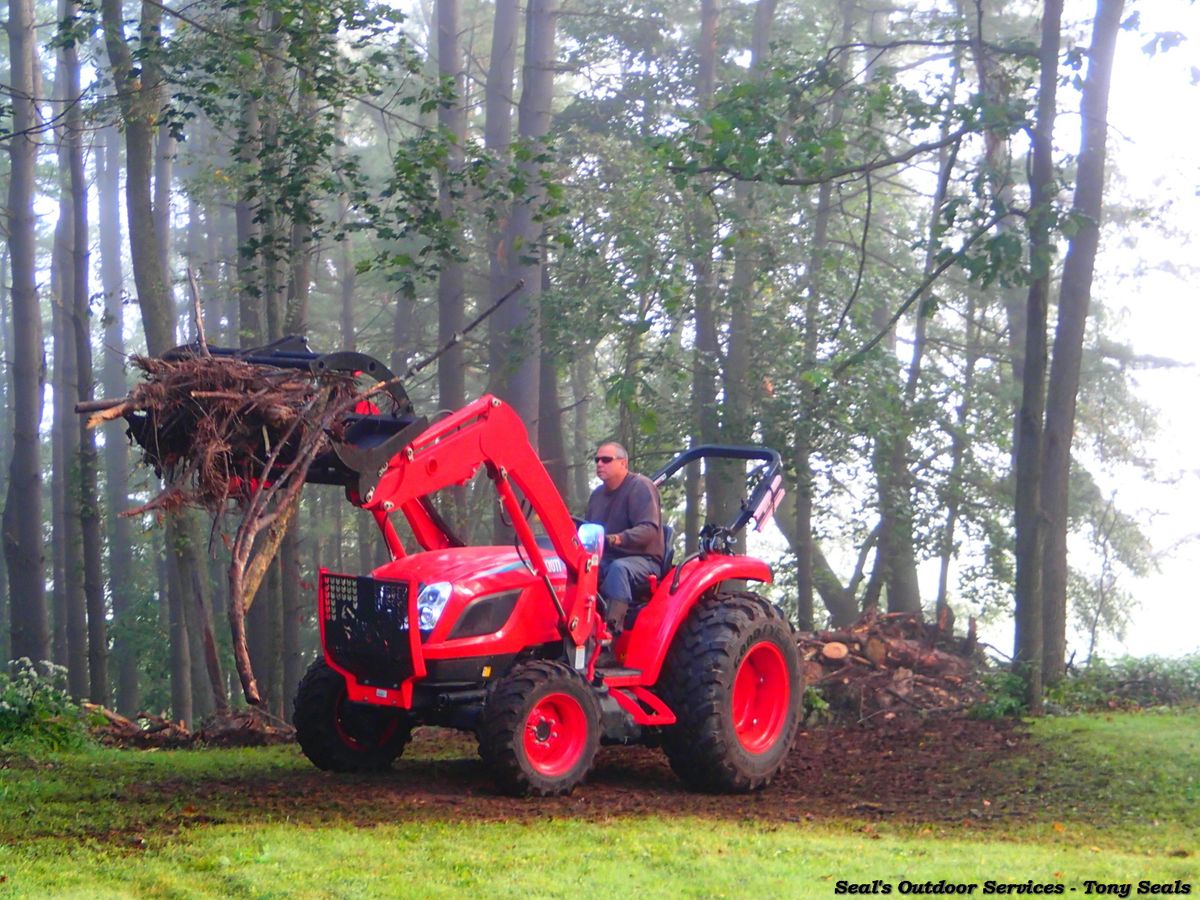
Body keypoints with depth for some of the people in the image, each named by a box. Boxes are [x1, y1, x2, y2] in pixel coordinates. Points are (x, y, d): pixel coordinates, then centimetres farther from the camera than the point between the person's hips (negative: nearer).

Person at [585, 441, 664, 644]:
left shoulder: (640, 487, -6)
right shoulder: (598, 494, 18)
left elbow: (649, 529, -19)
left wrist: (618, 539, -36)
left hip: (642, 560, -7)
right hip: (606, 559, 7)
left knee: (618, 568, -40)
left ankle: (611, 630, -51)